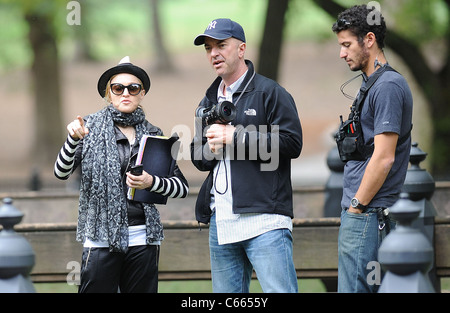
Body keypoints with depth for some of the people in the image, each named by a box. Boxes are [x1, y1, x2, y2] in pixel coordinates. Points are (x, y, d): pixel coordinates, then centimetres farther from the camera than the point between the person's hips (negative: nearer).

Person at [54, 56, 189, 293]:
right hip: (101, 237, -2)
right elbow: (62, 173, -7)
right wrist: (73, 139, -26)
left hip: (143, 239, 3)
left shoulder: (153, 135, 10)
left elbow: (182, 187, 8)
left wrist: (151, 182, -12)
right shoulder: (91, 128, 4)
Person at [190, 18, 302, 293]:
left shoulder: (270, 93, -1)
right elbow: (198, 158, 25)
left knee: (280, 290, -13)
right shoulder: (209, 102, 21)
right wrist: (210, 149, 0)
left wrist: (235, 137, -12)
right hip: (220, 223, 7)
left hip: (265, 221, -7)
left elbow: (292, 143, -11)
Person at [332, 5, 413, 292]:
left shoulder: (388, 86, -14)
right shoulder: (372, 85, 17)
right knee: (372, 288, 11)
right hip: (359, 209, 10)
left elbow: (384, 157, -19)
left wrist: (357, 206, -15)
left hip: (367, 213, -10)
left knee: (354, 289, -12)